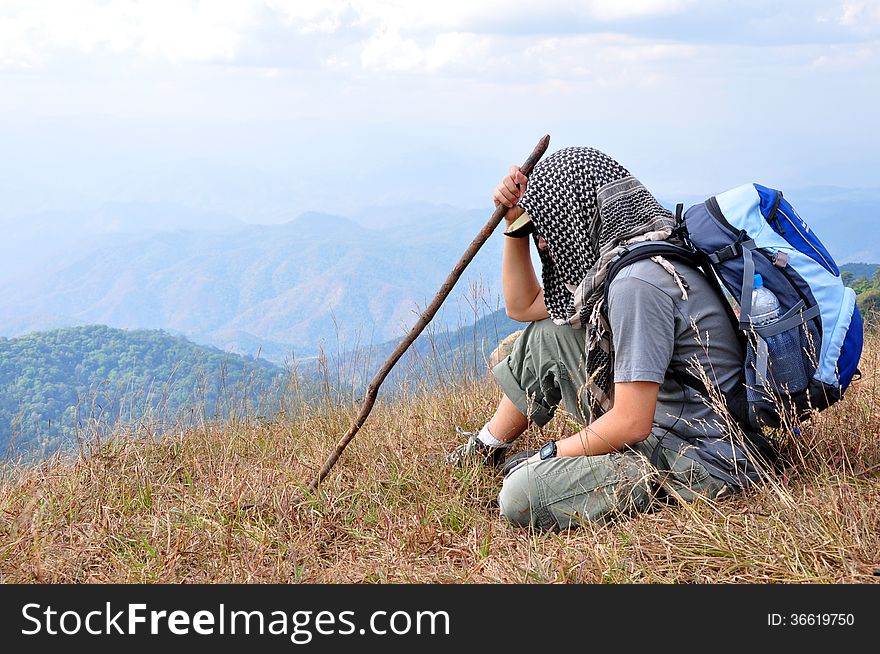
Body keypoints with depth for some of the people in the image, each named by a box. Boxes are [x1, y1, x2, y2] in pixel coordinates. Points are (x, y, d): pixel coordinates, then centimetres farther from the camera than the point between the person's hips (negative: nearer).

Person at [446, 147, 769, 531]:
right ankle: (488, 448, 30)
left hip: (702, 465, -10)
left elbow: (631, 425, -24)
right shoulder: (607, 261, 8)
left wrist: (547, 455, -9)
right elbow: (522, 306, 22)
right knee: (545, 335, 14)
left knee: (521, 496, -28)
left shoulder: (637, 281, -24)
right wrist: (516, 224, 10)